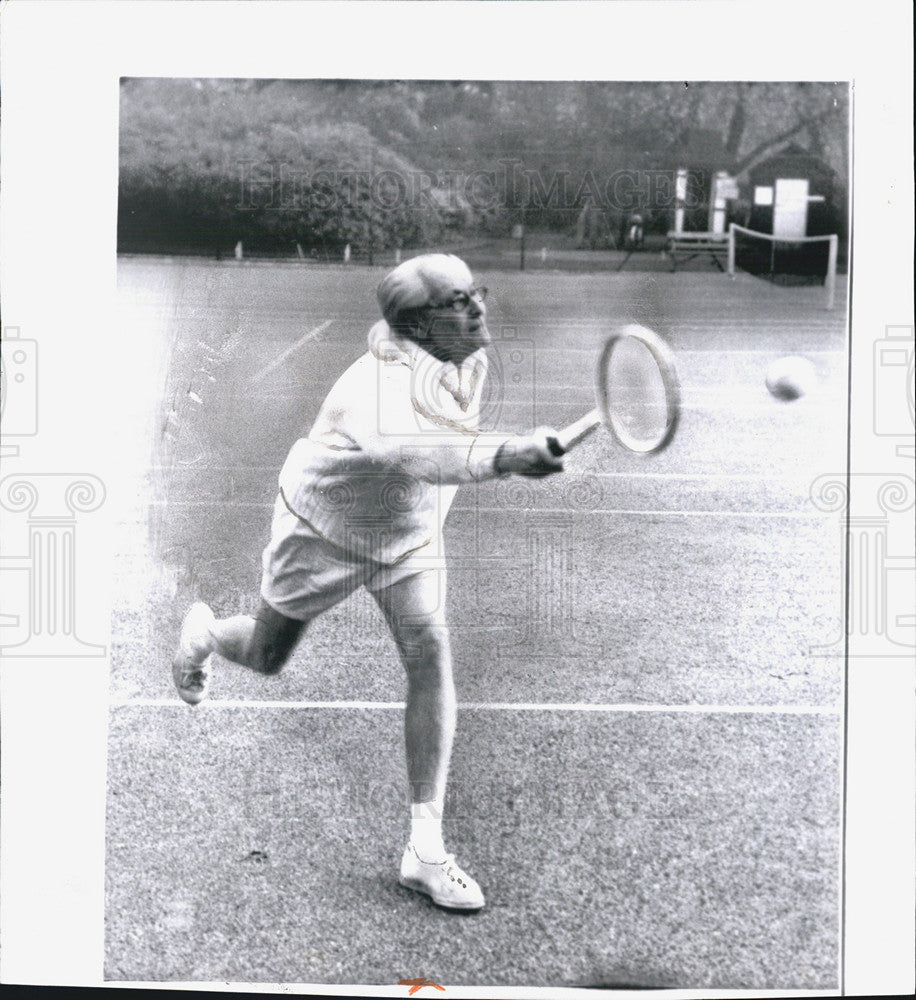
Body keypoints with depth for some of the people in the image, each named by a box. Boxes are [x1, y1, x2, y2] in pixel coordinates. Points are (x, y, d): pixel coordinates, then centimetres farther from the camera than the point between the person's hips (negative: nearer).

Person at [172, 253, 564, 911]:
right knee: (267, 659, 16)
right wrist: (502, 455, -78)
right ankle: (204, 631, 56)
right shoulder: (381, 386, -39)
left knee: (432, 661, -15)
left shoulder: (472, 356, -14)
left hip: (410, 538, 5)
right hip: (323, 530, -5)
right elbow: (405, 449, -64)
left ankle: (426, 849, -10)